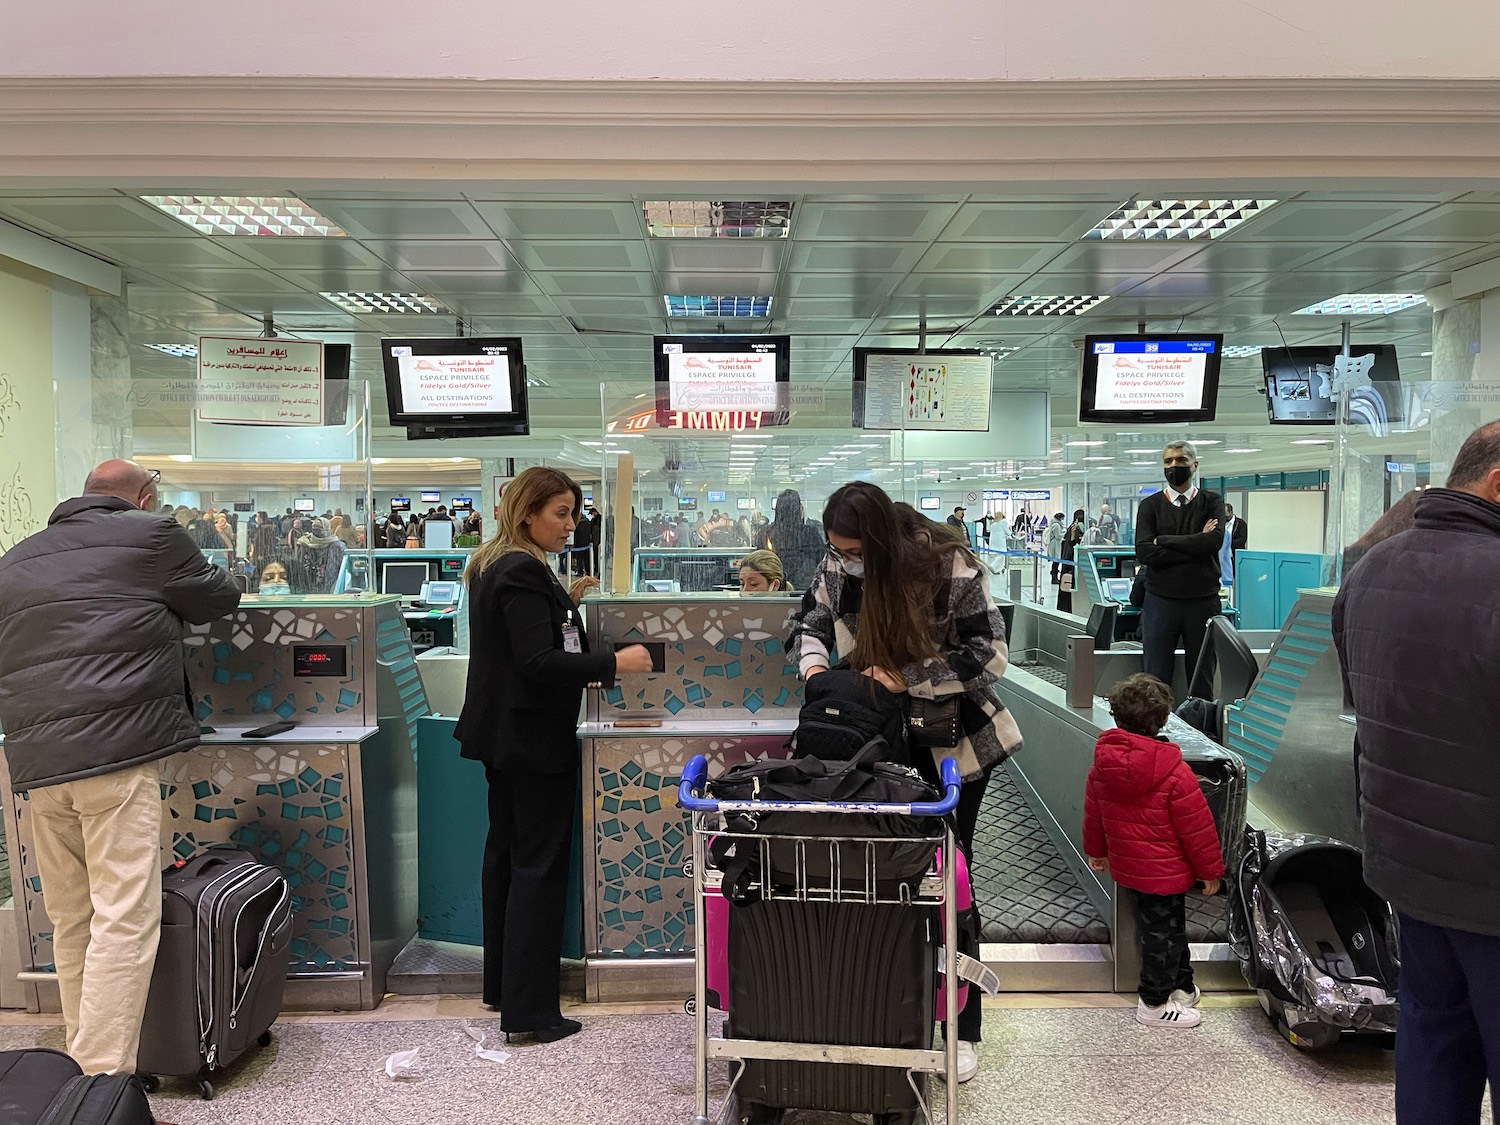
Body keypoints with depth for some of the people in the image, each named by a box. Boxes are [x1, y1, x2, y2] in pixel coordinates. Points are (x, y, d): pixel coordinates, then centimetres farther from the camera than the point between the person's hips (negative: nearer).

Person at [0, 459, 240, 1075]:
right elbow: (218, 598, 12)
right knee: (124, 921, -6)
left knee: (70, 921, 16)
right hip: (117, 751, -7)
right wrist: (163, 594, 33)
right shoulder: (152, 534, 1)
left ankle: (82, 1065, 26)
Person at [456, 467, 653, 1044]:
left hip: (502, 737, 11)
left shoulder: (494, 567, 12)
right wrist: (613, 663, -24)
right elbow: (539, 662, -25)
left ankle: (501, 985, 31)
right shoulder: (523, 573, -19)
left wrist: (563, 602, 14)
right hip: (535, 739, -11)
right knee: (539, 866, -4)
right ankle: (529, 1011, 3)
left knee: (506, 855, 18)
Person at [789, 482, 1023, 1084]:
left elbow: (988, 653, -20)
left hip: (953, 743, -4)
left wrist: (908, 679, -25)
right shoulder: (838, 568, -8)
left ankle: (964, 1030, 19)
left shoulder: (950, 567, -22)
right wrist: (813, 663, -13)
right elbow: (810, 623, 9)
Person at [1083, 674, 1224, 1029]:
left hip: (1128, 864, 7)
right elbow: (1196, 826, -15)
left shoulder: (1101, 765, -6)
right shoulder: (1175, 773, -24)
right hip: (1165, 871, -6)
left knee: (1167, 925, 24)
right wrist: (1211, 869, -1)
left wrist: (1096, 851, 23)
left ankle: (1181, 985, 40)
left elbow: (1092, 813, 7)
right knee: (1162, 932, 9)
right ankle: (1155, 1003, 22)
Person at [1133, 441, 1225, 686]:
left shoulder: (1211, 502, 7)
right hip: (1160, 601, 0)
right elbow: (1144, 551, -9)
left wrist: (1163, 540, -8)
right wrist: (1196, 545, -11)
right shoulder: (1150, 505, 6)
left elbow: (1214, 541, -13)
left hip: (1203, 601, 0)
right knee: (1156, 679, 2)